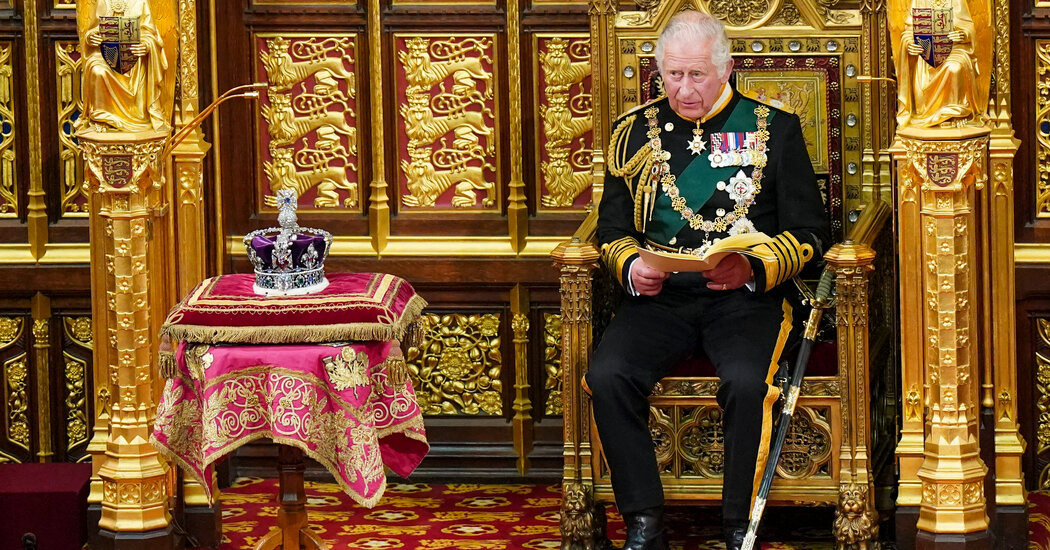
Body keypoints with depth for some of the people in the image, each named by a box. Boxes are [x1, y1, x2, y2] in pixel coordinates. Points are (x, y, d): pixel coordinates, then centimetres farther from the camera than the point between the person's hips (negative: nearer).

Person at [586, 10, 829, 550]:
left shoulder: (773, 129, 7)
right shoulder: (635, 131, 14)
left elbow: (808, 231, 5)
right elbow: (613, 226, 17)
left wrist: (753, 267, -14)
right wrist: (631, 267, -7)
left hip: (745, 297, -2)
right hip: (658, 297, 3)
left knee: (746, 383, -33)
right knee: (607, 377, -26)